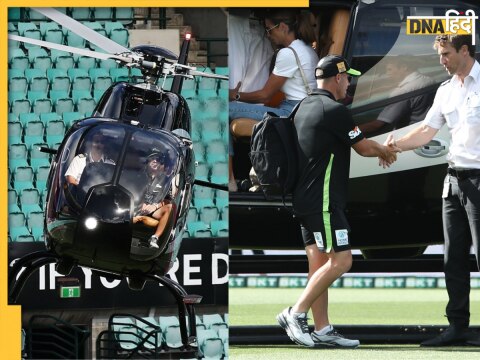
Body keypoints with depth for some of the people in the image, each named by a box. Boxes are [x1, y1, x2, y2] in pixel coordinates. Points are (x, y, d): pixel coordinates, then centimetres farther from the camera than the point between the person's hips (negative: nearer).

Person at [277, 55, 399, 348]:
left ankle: (323, 331, 6)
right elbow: (364, 147, -3)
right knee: (340, 260, -11)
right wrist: (386, 152, 19)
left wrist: (379, 150, 35)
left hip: (304, 200, 10)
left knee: (319, 263, 8)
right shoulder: (335, 111, -13)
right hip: (323, 201, -10)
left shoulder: (304, 108, 16)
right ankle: (296, 313, -14)